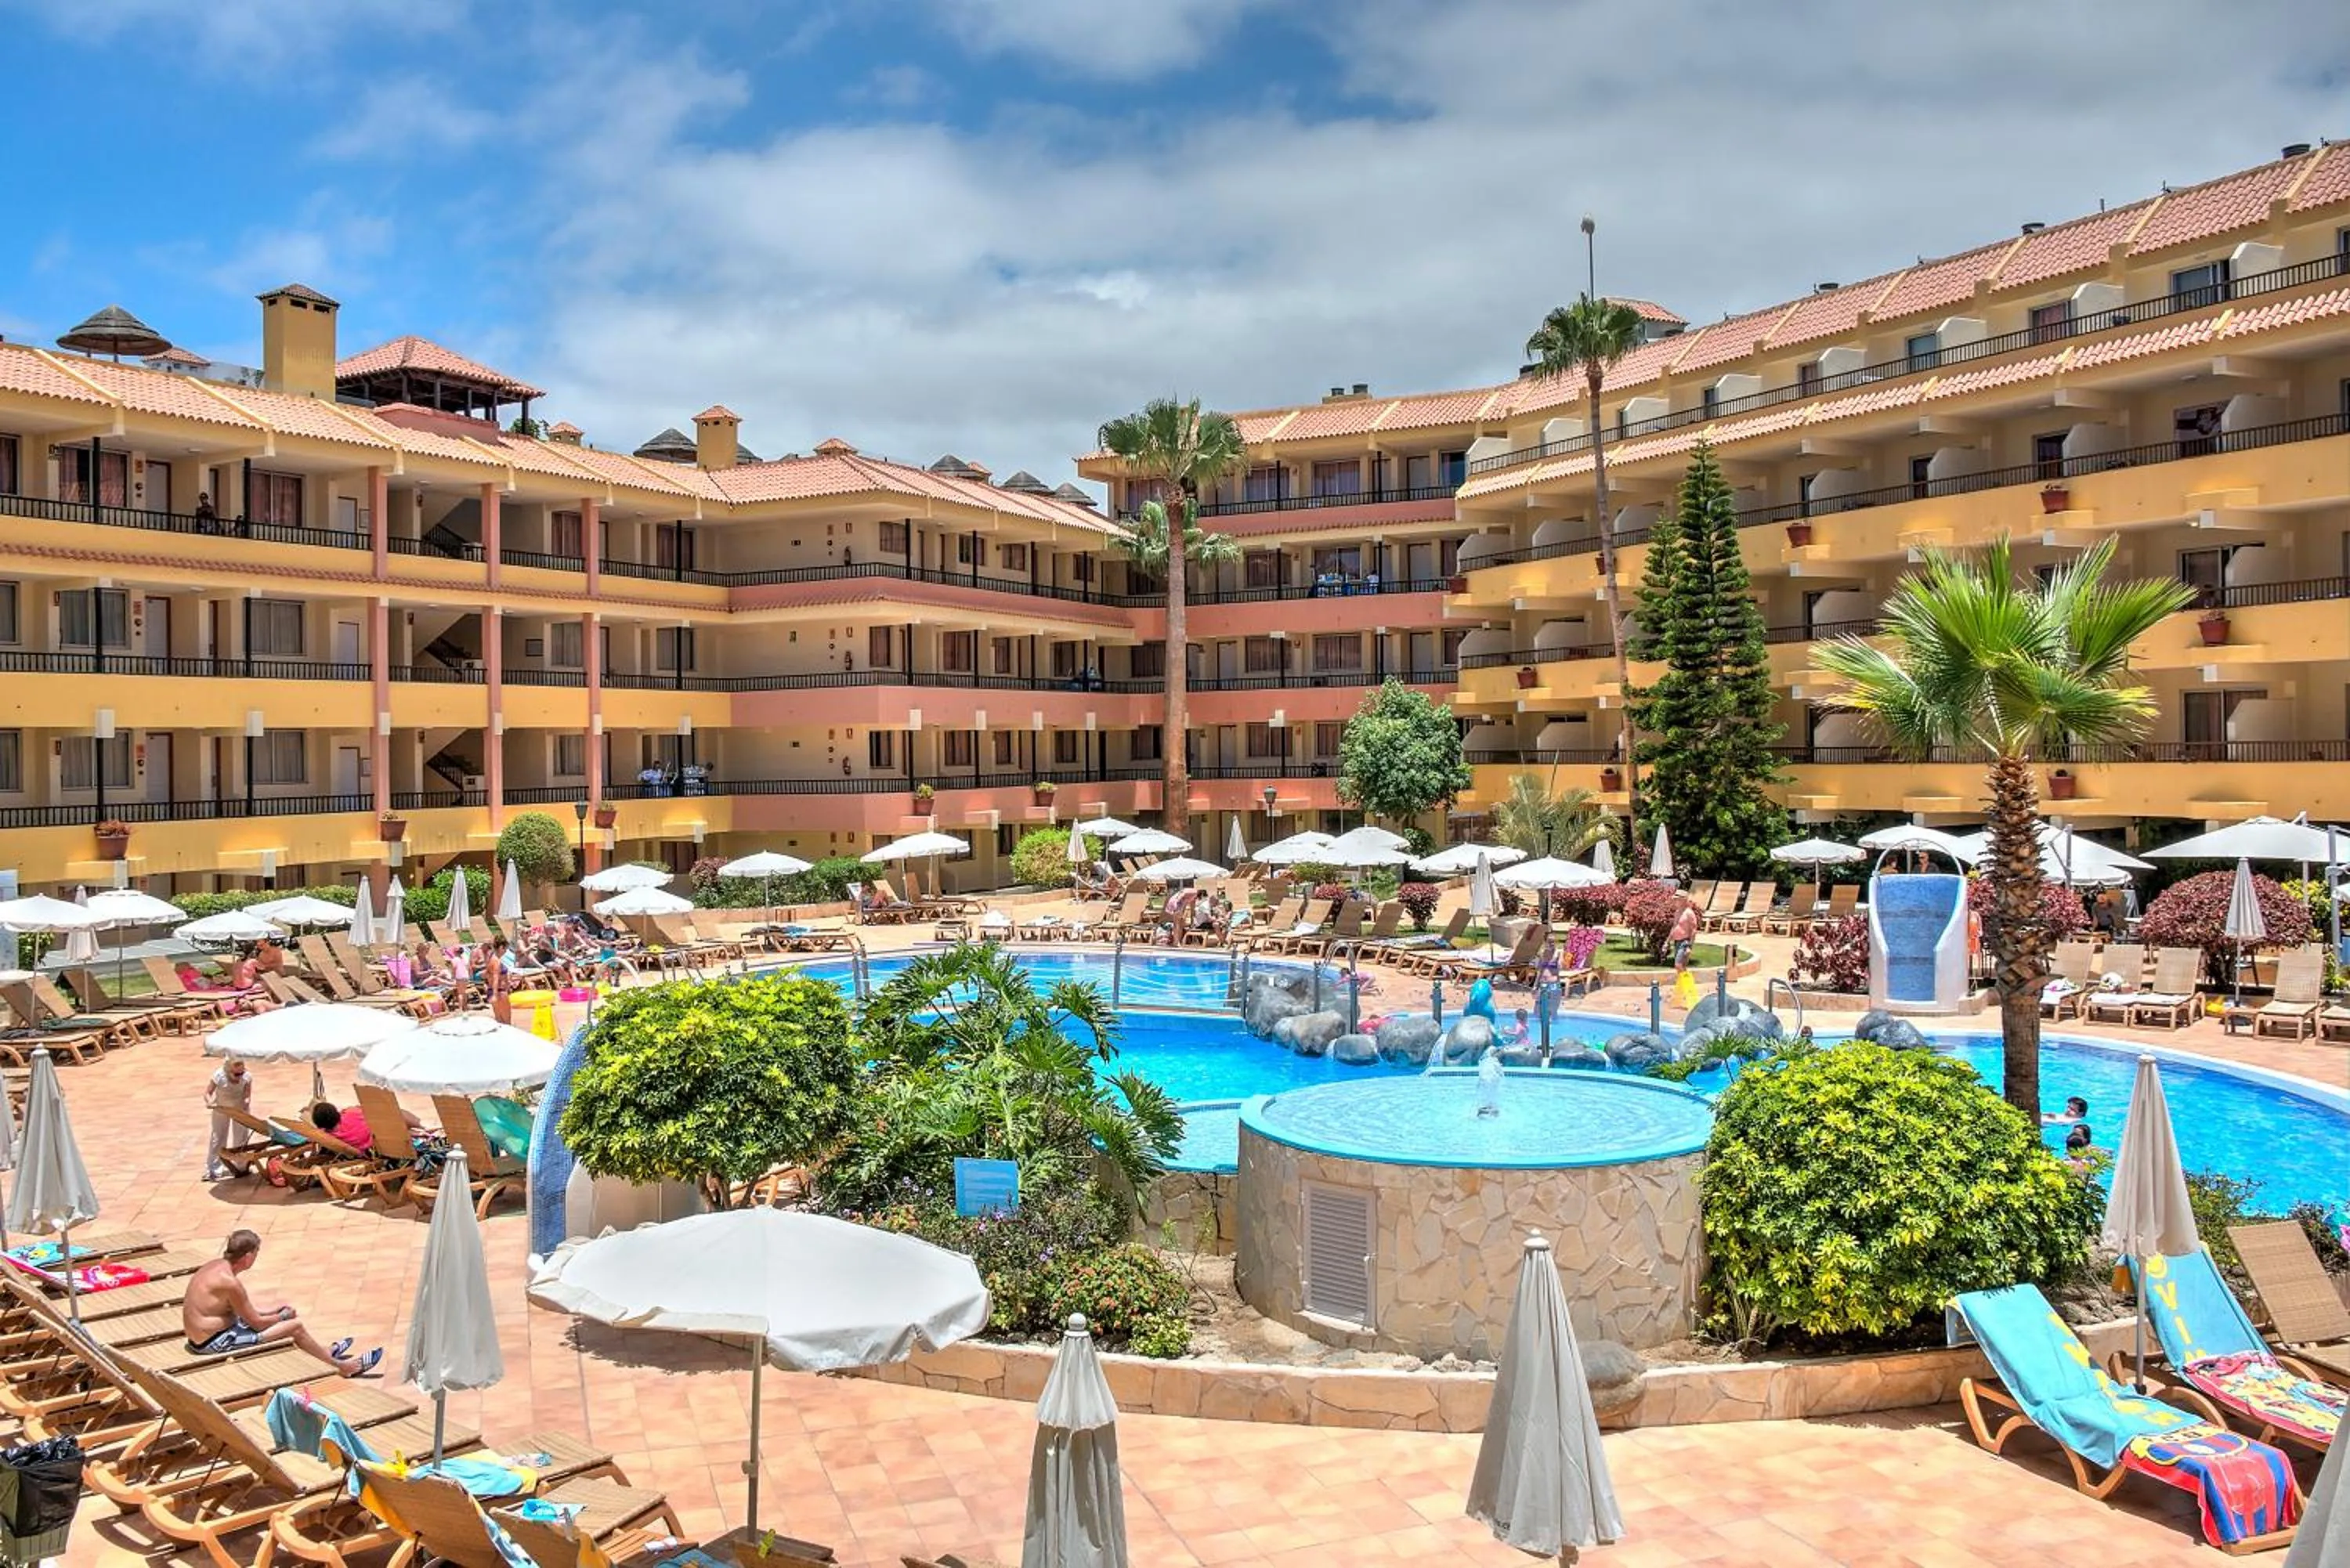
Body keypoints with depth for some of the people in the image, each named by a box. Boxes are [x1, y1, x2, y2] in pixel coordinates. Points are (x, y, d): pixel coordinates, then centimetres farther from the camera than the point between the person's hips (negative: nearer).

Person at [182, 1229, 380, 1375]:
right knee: (295, 1326, -7)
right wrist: (283, 1316, 1)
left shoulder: (218, 1265, 1)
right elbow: (257, 1323, -18)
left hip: (204, 1336, 10)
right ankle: (342, 1366, 7)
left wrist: (280, 1308, 9)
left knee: (286, 1307, 17)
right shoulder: (229, 1282, -27)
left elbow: (247, 1306, 13)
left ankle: (326, 1351, 29)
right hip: (214, 1343, -10)